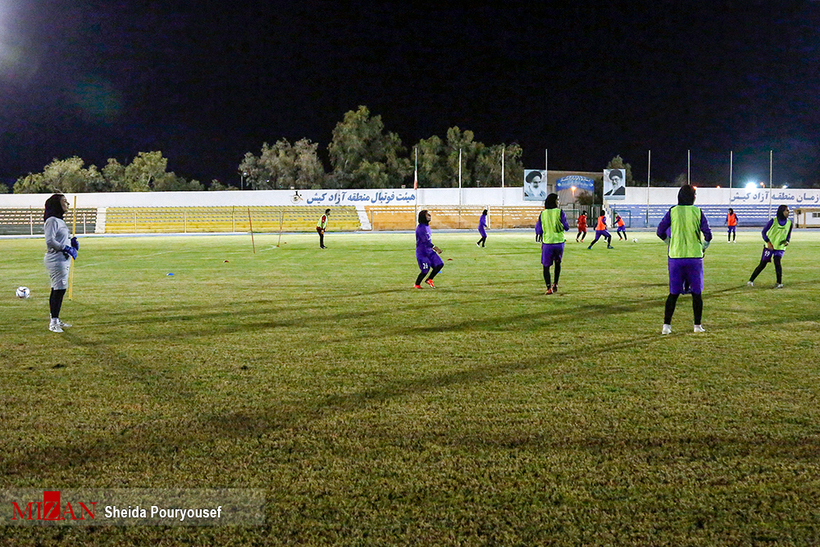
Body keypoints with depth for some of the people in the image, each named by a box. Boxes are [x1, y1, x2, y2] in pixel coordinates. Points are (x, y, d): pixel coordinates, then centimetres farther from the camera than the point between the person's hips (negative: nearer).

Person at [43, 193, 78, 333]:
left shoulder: (60, 221, 19)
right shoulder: (52, 220, -12)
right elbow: (50, 241, -21)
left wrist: (72, 242, 10)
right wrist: (66, 248, -19)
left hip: (64, 259, 10)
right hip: (56, 259, -10)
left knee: (58, 289, 13)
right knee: (59, 289, -10)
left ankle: (55, 320, 20)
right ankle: (53, 322, -5)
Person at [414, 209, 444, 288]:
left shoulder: (427, 226, 12)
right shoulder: (420, 227, -18)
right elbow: (425, 241, -26)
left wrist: (434, 248, 16)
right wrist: (435, 248, -31)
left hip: (429, 251, 9)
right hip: (422, 252, -9)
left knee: (440, 264, 1)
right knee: (425, 270, -8)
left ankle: (429, 280, 16)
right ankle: (416, 285, 13)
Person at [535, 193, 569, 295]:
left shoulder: (542, 214, 0)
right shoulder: (560, 212, -6)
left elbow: (538, 230, 4)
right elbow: (566, 227, -1)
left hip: (547, 243, 0)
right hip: (559, 242, 0)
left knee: (546, 266, 7)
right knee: (557, 263, 24)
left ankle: (549, 288, -6)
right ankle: (555, 284, 22)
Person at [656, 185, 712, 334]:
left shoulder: (672, 212, -1)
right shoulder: (698, 212, -2)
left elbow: (660, 232, -2)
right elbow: (708, 235, -5)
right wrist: (703, 246, 14)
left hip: (675, 257, 1)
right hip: (695, 257, -1)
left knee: (673, 293, 6)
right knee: (697, 293, 10)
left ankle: (666, 325, 1)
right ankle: (697, 325, 14)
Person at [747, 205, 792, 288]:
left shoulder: (789, 223, 1)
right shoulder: (773, 221, -11)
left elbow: (789, 234, 16)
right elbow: (764, 232, -4)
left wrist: (787, 241, -6)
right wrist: (768, 242, -15)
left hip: (780, 247, 2)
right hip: (769, 246, -2)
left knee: (777, 262, -21)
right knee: (763, 264, -2)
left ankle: (779, 283, -16)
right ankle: (751, 280, 10)